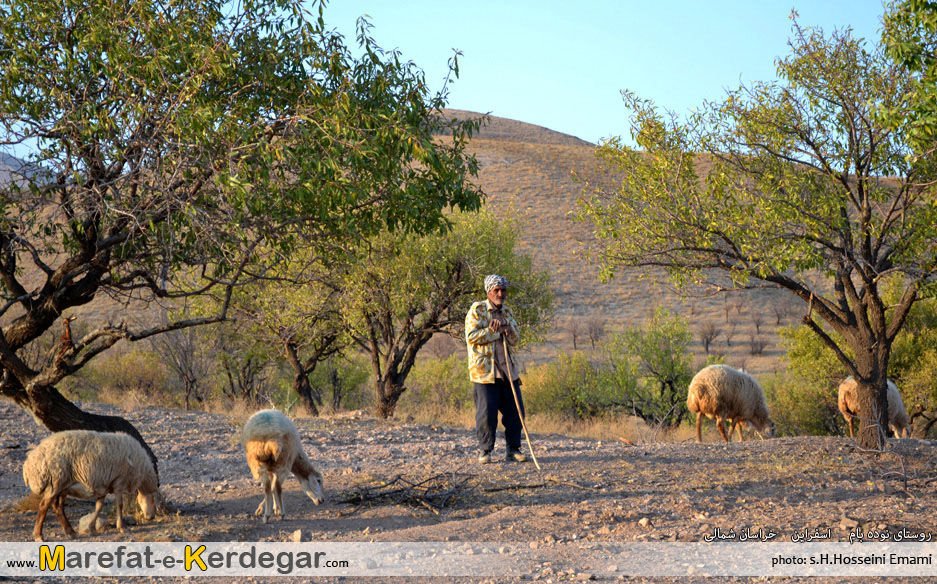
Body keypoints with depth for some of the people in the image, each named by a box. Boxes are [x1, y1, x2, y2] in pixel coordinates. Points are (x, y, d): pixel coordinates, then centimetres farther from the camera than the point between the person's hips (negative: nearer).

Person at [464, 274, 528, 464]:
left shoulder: (507, 313, 17)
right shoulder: (477, 310, -1)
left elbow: (514, 341, 11)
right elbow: (471, 336, -13)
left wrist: (505, 327, -9)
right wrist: (496, 330, -11)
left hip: (507, 369, 6)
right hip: (484, 369, -5)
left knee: (515, 409, 2)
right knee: (487, 412, -6)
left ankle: (513, 449, 12)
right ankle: (484, 451, 7)